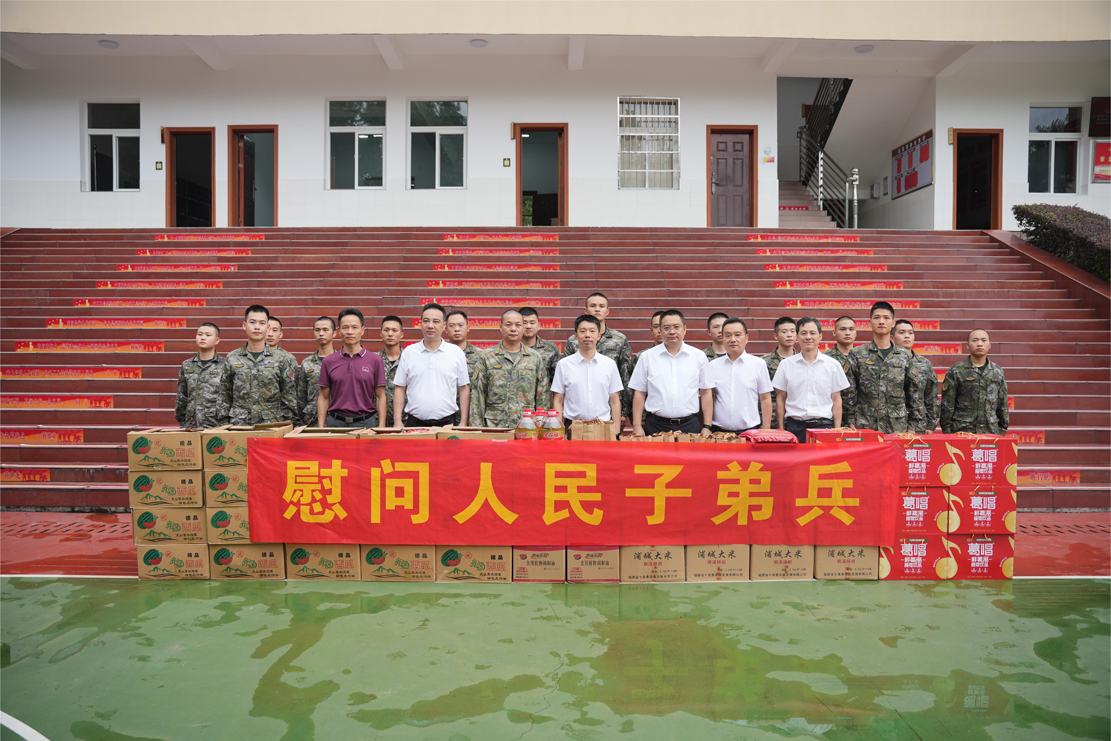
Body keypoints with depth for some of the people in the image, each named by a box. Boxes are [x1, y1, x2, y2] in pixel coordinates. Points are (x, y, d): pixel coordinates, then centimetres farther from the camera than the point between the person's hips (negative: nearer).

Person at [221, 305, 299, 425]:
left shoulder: (283, 359, 3)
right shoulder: (231, 358, 8)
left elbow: (289, 399, 4)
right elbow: (225, 398, 11)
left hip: (272, 426, -1)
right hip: (239, 427, 1)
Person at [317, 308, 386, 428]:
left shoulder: (375, 360, 3)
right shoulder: (329, 361, 7)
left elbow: (380, 397, 4)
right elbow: (324, 398, 10)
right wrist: (320, 428, 2)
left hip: (365, 422, -1)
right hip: (335, 422, 1)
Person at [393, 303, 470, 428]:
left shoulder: (457, 353, 5)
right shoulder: (408, 352, 7)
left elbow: (464, 389, 7)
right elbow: (400, 388, 8)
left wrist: (463, 422, 1)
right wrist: (397, 421, 0)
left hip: (446, 422, 0)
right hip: (414, 423, 1)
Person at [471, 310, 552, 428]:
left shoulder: (536, 358, 11)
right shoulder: (486, 357, 7)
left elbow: (543, 395, 11)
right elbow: (477, 395, 5)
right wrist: (477, 427, -2)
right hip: (494, 426, -1)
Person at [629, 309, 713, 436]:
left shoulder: (699, 356, 7)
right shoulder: (647, 356, 6)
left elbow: (706, 393, 9)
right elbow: (639, 393, 6)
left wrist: (707, 427, 3)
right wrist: (637, 426, -1)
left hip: (690, 425, 1)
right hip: (656, 426, 0)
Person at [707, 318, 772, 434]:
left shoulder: (758, 364, 5)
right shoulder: (713, 365, 8)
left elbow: (765, 399, 6)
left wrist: (766, 430, 0)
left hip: (751, 431, -1)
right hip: (719, 431, 1)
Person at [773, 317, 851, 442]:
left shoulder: (832, 365, 7)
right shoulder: (786, 364, 6)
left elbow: (836, 399, 8)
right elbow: (781, 398, 8)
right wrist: (780, 430, 3)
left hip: (824, 426, 0)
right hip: (795, 427, 0)